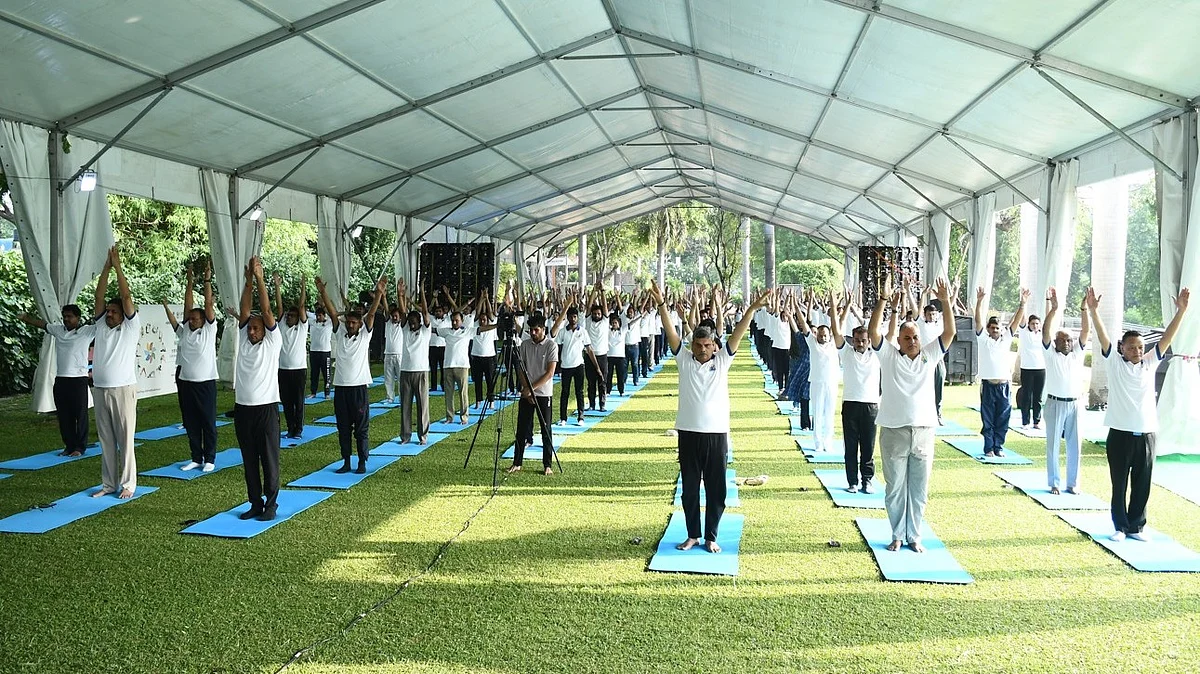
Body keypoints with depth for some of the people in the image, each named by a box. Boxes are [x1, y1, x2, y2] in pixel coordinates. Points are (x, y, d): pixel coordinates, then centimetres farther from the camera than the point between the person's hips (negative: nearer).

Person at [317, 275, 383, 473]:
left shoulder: (365, 334, 2)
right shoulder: (339, 333, 8)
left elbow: (371, 314, -11)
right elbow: (332, 312, -2)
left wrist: (379, 293, -23)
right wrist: (322, 292, -12)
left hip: (359, 386, -3)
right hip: (340, 386, 3)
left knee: (361, 428, 3)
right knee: (343, 427, 9)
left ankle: (362, 462, 11)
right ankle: (346, 462, 17)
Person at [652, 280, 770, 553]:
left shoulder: (722, 360, 2)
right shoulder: (684, 359, 1)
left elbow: (737, 335, -8)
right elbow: (670, 333, -8)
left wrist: (752, 308, -19)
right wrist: (661, 304, -20)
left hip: (717, 433, 0)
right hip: (688, 432, 0)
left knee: (716, 488, 7)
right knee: (689, 487, 10)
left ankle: (711, 537, 21)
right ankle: (692, 535, 24)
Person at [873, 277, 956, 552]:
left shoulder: (930, 355, 7)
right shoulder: (889, 355, 0)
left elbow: (949, 332, -1)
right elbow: (873, 331, -11)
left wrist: (945, 301, -12)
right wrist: (885, 300, -19)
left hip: (924, 431, 2)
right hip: (894, 431, -2)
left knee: (919, 489, 10)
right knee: (895, 488, 8)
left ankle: (914, 536, 23)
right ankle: (897, 535, 21)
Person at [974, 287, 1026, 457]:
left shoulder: (1006, 338, 10)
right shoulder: (983, 339, 2)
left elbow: (1016, 320, 4)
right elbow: (978, 320, -9)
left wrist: (1023, 303, -6)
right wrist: (979, 301, -21)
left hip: (1004, 385, 3)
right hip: (988, 385, -3)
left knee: (1003, 419, 6)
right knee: (988, 419, 3)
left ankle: (999, 447, 16)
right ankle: (989, 448, 10)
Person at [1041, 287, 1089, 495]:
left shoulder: (1077, 352, 9)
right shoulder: (1050, 353, -1)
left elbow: (1084, 331, -2)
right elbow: (1046, 331, -13)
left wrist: (1084, 309, -14)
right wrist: (1053, 309, -22)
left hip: (1074, 404, 3)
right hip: (1055, 403, -3)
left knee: (1074, 445, 7)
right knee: (1053, 444, 3)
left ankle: (1073, 483, 17)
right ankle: (1054, 483, 11)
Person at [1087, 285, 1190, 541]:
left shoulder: (1150, 363, 7)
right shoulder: (1114, 362, -1)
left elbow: (1167, 338, 1)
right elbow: (1102, 336, -13)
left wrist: (1181, 310, -8)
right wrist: (1093, 311, -25)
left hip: (1146, 434, 3)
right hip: (1120, 434, -3)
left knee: (1142, 485, 9)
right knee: (1119, 485, 6)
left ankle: (1136, 527, 22)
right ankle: (1120, 527, 18)